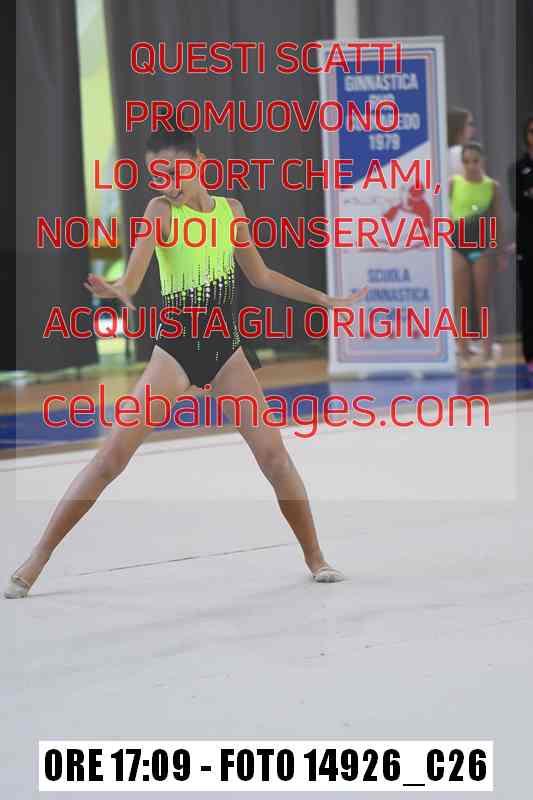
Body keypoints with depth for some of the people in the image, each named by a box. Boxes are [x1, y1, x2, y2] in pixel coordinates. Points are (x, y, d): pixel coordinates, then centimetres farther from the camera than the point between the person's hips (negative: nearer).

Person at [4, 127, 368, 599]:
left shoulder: (231, 210, 5)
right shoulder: (161, 212, -8)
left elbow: (260, 276, 19)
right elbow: (133, 278, -24)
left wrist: (326, 300, 21)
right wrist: (118, 291, -48)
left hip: (225, 349, 3)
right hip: (175, 349, -3)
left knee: (273, 453, -3)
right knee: (113, 454, -10)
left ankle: (315, 557, 13)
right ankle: (39, 557, -4)